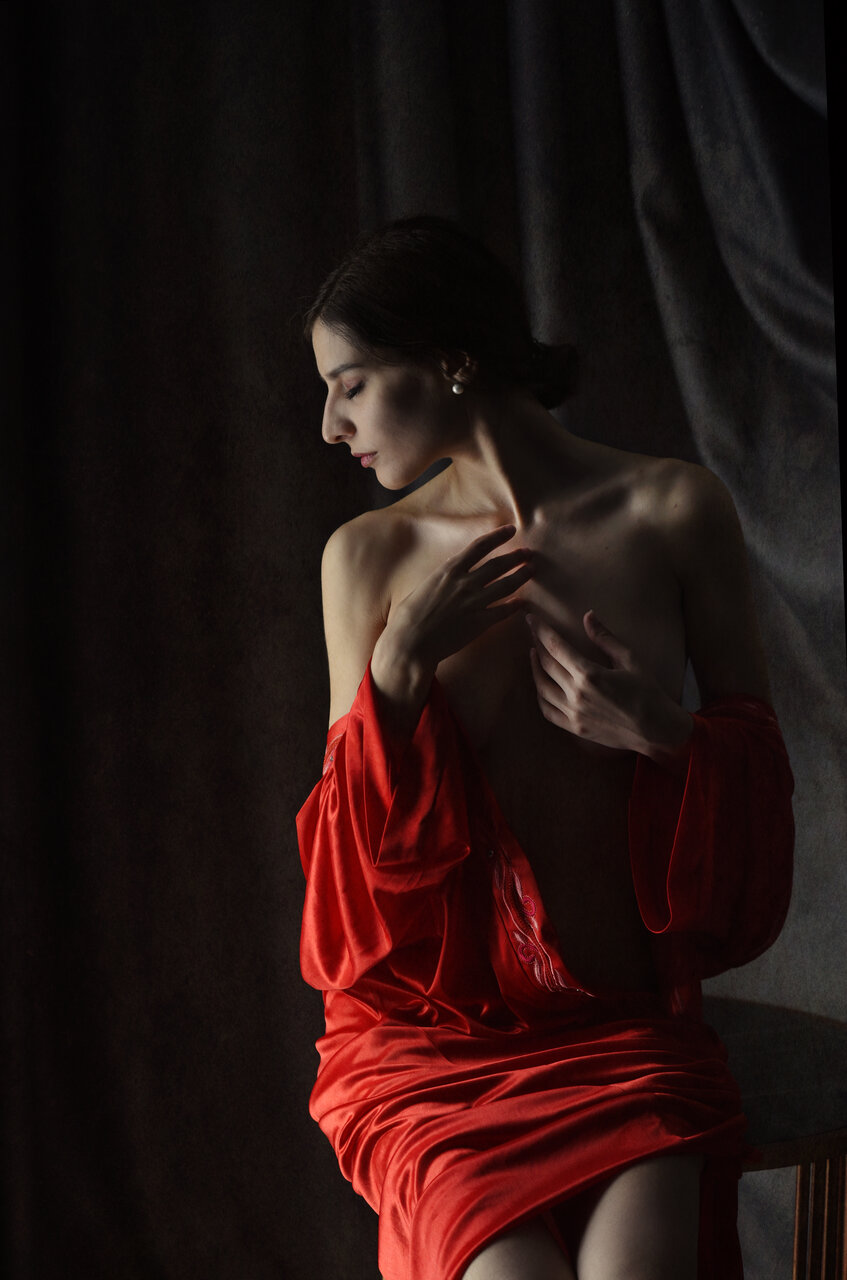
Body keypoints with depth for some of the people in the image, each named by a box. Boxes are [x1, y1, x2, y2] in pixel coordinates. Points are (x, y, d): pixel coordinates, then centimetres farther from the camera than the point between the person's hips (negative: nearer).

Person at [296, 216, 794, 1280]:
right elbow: (355, 825, 6)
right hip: (429, 1035, 0)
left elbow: (759, 748, 9)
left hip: (630, 1026, 0)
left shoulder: (673, 511, 0)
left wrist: (664, 732, -12)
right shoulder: (368, 556, 2)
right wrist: (400, 666, -10)